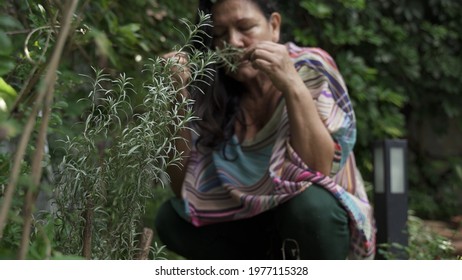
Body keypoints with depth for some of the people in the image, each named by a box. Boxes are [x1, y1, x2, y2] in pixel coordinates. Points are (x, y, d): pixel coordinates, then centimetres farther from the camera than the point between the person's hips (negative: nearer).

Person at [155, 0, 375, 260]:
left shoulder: (311, 70, -15)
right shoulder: (214, 95, -6)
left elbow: (321, 169, -27)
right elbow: (183, 187, -13)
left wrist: (293, 87, -36)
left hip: (321, 222, -4)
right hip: (253, 224, 4)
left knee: (309, 203, -35)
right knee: (170, 219, -15)